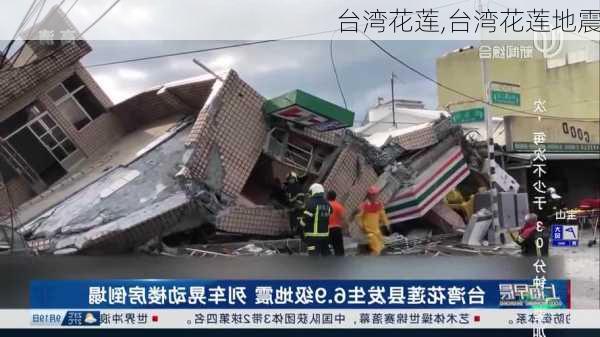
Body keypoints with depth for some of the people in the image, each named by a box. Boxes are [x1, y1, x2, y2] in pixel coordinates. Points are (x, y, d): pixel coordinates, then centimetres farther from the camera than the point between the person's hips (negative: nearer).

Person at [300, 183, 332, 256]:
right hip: (325, 234, 7)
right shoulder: (327, 204, 9)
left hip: (313, 236, -7)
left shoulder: (311, 203, -12)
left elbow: (305, 218, -14)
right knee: (326, 254, 17)